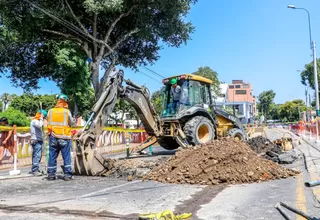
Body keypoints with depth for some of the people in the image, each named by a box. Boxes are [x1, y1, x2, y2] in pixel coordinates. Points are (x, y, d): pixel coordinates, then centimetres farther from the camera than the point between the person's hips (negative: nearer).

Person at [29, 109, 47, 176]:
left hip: (39, 141, 10)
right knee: (37, 156, -14)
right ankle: (35, 170, -14)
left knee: (36, 156, 12)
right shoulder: (34, 121, -8)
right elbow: (39, 126, -29)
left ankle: (34, 170, 17)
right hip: (36, 141, -10)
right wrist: (41, 118, -20)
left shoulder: (38, 121, 22)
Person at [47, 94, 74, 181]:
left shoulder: (50, 111, 3)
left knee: (52, 157, 11)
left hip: (53, 137, 3)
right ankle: (67, 175, 4)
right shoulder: (67, 111, -5)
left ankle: (51, 175, 15)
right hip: (64, 138, -3)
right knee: (66, 157, 3)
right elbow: (70, 124, 2)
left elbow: (49, 124, 7)